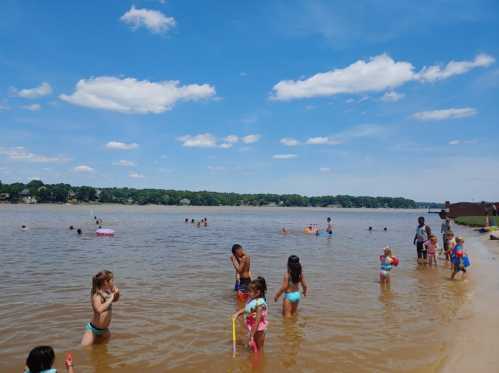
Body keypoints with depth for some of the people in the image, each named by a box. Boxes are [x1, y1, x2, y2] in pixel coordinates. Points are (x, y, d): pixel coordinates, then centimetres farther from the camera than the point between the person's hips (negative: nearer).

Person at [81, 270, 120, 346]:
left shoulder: (107, 292, -2)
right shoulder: (97, 296, -23)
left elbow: (116, 299, 19)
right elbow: (99, 309, -41)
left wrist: (117, 294, -3)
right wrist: (110, 299, -32)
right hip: (93, 329, -7)